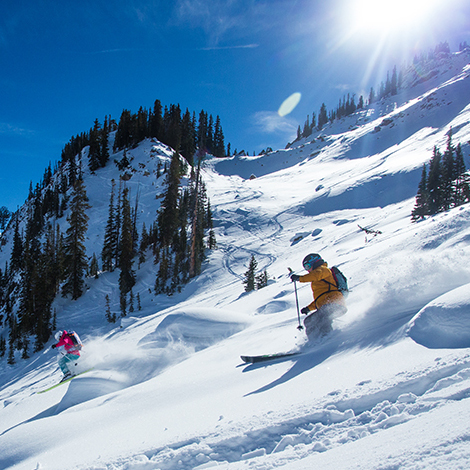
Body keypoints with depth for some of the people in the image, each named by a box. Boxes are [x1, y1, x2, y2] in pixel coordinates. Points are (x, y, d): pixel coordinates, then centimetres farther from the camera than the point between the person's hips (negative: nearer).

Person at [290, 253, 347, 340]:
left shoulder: (323, 269, 9)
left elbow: (316, 275, -16)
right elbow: (319, 298, 39)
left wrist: (300, 278, -17)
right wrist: (309, 308, 34)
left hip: (333, 303, -10)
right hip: (324, 307, 10)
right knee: (309, 321, 7)